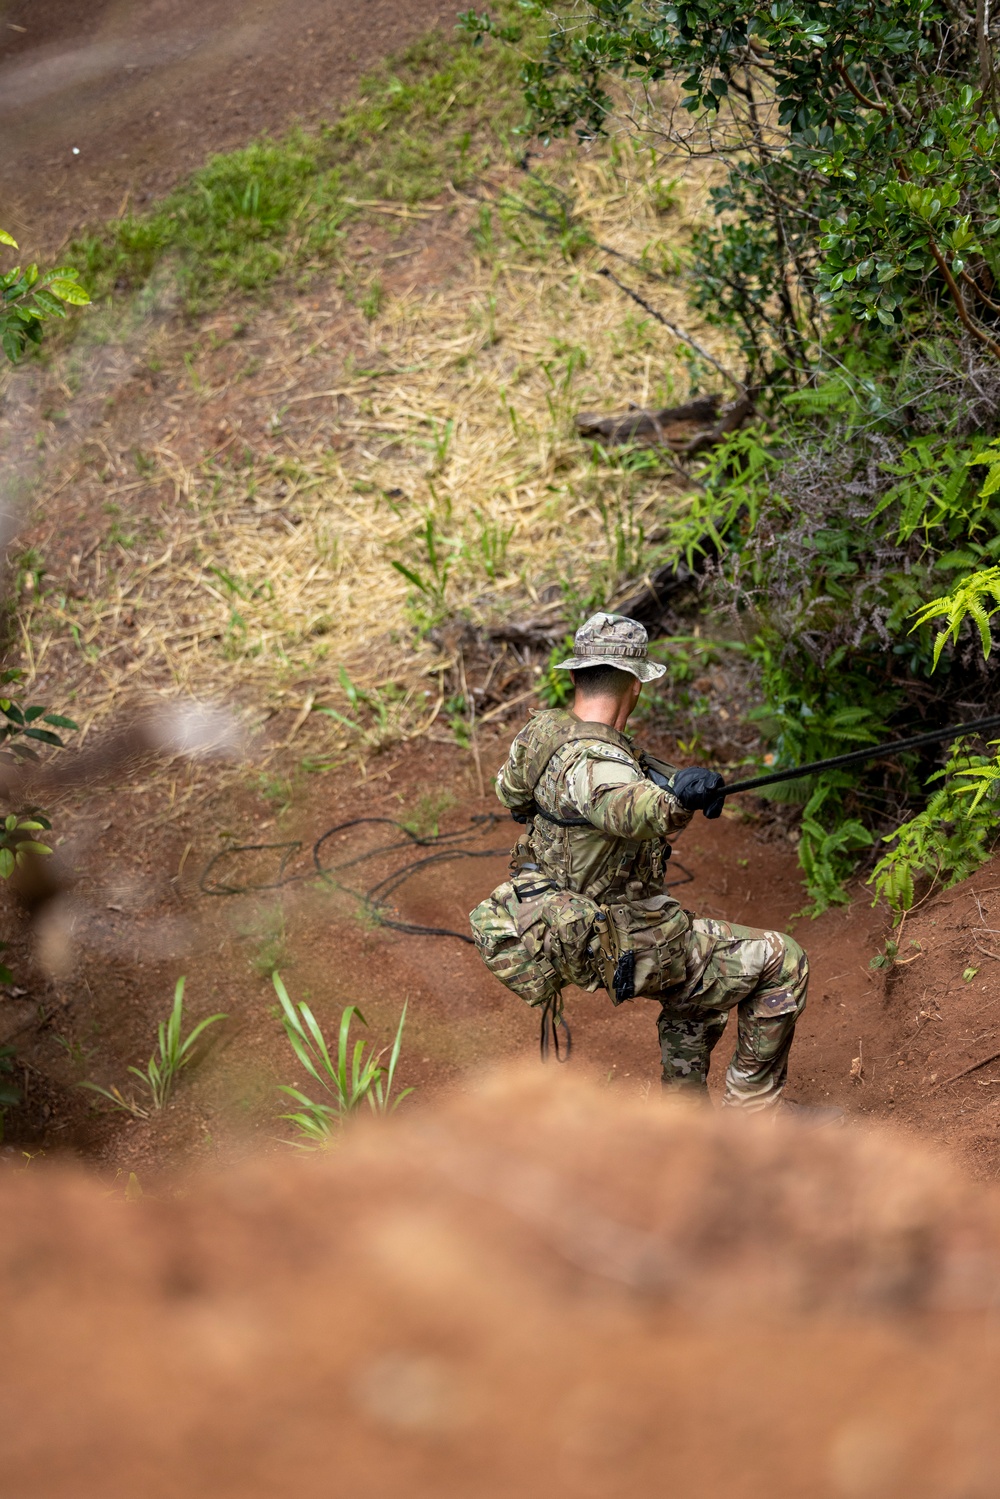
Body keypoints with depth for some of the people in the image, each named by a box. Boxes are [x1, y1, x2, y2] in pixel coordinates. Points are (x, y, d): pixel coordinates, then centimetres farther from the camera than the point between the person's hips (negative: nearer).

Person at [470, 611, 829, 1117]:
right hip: (618, 942, -9)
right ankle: (753, 1110, 9)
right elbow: (634, 812, -51)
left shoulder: (543, 729, -3)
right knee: (780, 964, -1)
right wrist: (678, 795, -59)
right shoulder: (591, 764, -29)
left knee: (699, 982, 33)